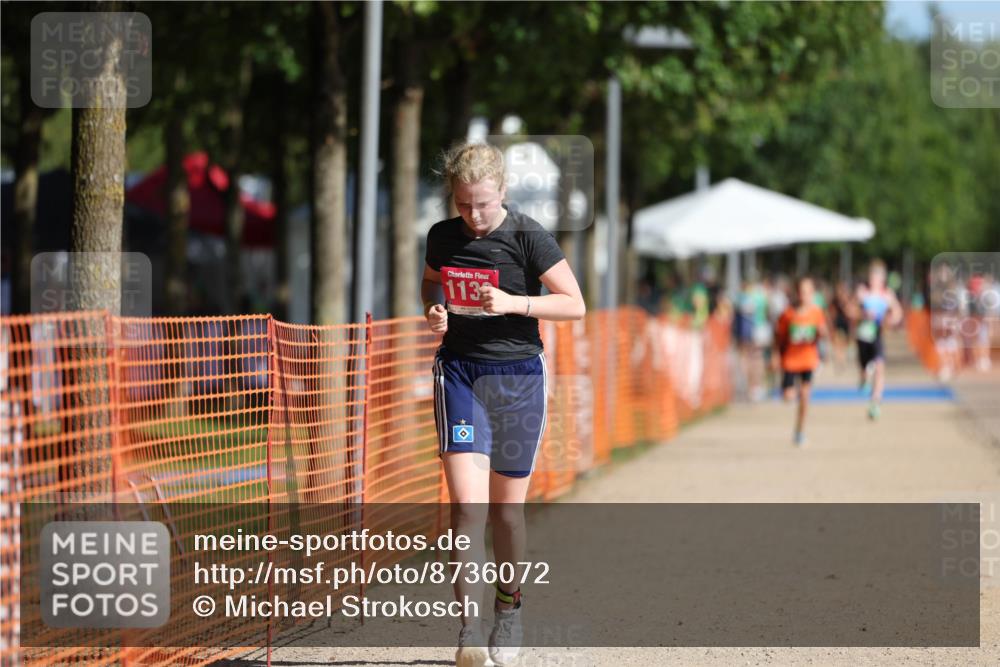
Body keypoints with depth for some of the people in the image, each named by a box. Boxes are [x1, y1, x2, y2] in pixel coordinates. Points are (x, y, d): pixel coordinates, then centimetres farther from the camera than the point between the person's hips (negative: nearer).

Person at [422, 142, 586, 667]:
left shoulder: (528, 238, -7)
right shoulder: (442, 237, 4)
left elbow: (575, 304, -6)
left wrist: (514, 303, -19)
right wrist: (434, 310, 2)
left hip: (517, 375, -1)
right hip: (459, 372, 1)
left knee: (507, 506, 7)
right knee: (467, 502, -14)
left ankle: (508, 609, 29)